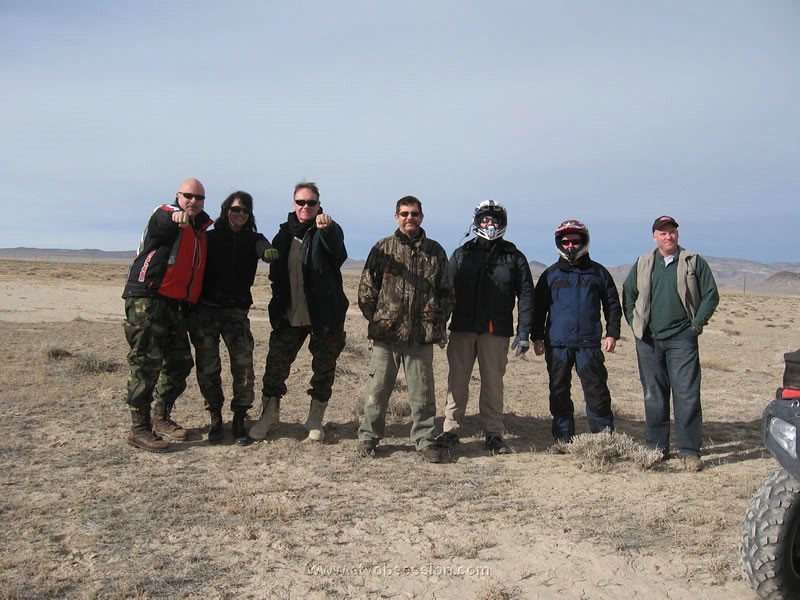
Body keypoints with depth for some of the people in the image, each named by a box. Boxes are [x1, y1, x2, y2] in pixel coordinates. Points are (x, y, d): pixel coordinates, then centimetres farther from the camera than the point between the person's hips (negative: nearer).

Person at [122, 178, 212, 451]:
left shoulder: (200, 231, 19)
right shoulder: (164, 216, -4)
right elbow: (162, 221, -30)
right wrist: (176, 215, -53)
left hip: (176, 304, 8)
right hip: (147, 300, -8)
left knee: (180, 362, 11)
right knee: (147, 362, -10)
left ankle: (161, 418, 26)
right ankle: (139, 428, -5)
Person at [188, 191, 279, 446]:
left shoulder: (253, 239, 7)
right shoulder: (210, 238, 5)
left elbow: (263, 248, -16)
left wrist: (268, 252, -42)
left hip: (236, 311, 1)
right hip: (206, 310, -1)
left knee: (244, 365, -9)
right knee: (207, 368, -1)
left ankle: (239, 421, 4)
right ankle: (216, 420, 15)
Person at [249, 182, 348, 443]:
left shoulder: (327, 232, -6)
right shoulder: (284, 234, 6)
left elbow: (336, 243, -32)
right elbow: (276, 274, 15)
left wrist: (327, 227, -54)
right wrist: (278, 307, 8)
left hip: (324, 316, -3)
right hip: (289, 316, 3)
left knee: (324, 370, 6)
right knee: (276, 366, 4)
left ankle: (315, 420, 22)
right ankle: (269, 415, 20)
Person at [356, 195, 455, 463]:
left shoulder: (435, 251, 9)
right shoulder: (383, 249, 4)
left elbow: (446, 291, 13)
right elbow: (366, 288, 6)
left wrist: (439, 323, 5)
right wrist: (375, 318, -1)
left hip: (421, 335, 1)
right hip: (386, 333, -1)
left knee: (423, 392, 7)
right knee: (377, 389, 7)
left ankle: (424, 440, 18)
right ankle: (369, 436, 21)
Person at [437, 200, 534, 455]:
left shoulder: (514, 257, 7)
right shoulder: (462, 254, 11)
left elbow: (526, 295, 5)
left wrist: (524, 331, -2)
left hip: (496, 331, -1)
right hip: (462, 329, 1)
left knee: (493, 384, 4)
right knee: (457, 381, 4)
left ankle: (494, 434, 13)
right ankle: (450, 430, 12)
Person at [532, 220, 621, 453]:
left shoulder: (598, 272, 10)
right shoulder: (551, 274, 11)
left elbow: (612, 305, 13)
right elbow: (538, 308, 12)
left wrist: (612, 333, 4)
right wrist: (537, 337, 5)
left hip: (589, 343, -1)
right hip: (557, 344, 1)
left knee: (596, 391, -3)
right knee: (559, 392, 5)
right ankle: (562, 438, 14)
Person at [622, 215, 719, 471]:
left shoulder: (694, 262, 3)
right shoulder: (642, 265, 10)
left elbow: (711, 295, 3)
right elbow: (628, 295, 16)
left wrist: (696, 324, -3)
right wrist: (635, 324, 7)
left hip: (682, 339, -2)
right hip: (648, 340, 3)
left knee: (687, 395, -6)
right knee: (653, 396, 7)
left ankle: (689, 451, 1)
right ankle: (657, 447, 17)